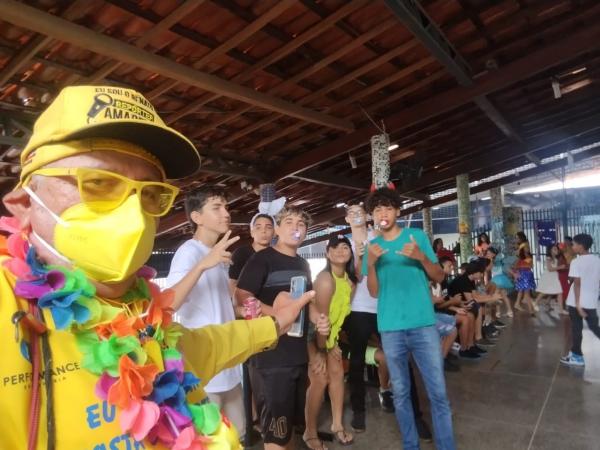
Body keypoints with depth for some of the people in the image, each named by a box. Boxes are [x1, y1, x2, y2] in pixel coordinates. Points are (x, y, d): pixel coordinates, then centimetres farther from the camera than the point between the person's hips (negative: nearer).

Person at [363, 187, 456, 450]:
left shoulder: (417, 235, 3)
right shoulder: (373, 246, 7)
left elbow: (439, 277, 2)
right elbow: (374, 292, 3)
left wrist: (421, 257, -17)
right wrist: (371, 264, -15)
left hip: (423, 324, -1)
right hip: (390, 328, 2)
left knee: (438, 393, 2)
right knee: (400, 393, 10)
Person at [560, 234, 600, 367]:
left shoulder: (576, 262, -13)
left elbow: (577, 284, -17)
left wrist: (578, 304, -16)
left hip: (577, 302, -5)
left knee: (576, 329, 7)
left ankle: (577, 356, 16)